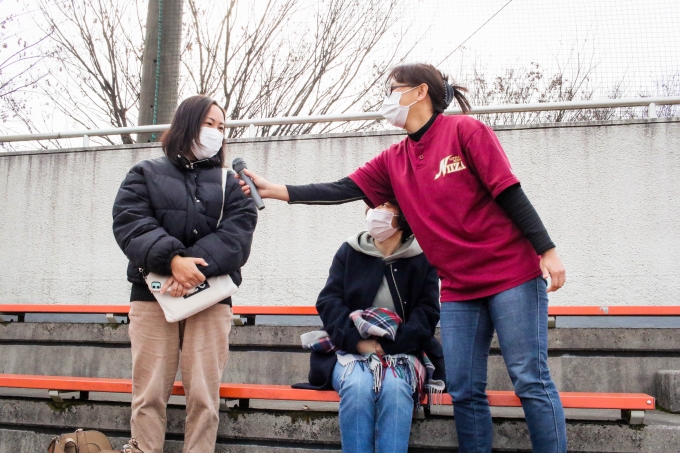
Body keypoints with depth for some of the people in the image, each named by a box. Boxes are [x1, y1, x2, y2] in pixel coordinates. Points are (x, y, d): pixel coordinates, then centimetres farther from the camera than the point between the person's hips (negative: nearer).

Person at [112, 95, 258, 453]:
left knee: (204, 396, -3)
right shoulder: (145, 174, 14)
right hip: (153, 293, 0)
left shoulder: (230, 183, 17)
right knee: (149, 393, -2)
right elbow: (130, 223, -2)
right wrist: (172, 259, -19)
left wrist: (196, 265, -17)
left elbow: (237, 232, 0)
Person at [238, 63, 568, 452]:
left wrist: (547, 249, -13)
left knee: (531, 380, -2)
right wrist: (273, 190, -2)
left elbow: (510, 193, -9)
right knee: (464, 391, 6)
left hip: (513, 275, -6)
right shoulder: (394, 161, 10)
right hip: (459, 289, 6)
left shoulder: (466, 130, -6)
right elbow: (341, 190, 4)